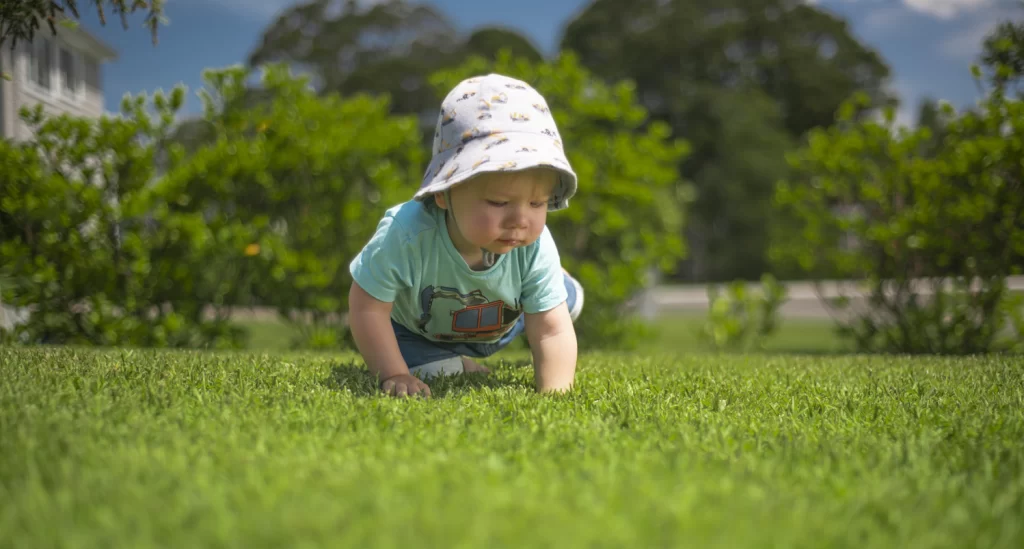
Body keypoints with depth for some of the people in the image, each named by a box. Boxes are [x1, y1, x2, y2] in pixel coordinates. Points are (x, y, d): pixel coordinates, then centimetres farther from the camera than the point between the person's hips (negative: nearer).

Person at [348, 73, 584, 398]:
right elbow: (367, 307, -34)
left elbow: (552, 332, -34)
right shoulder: (407, 236, -46)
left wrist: (554, 392, -49)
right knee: (433, 372, -27)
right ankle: (461, 367, 7)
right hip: (415, 328, -4)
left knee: (567, 302, 12)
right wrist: (394, 376, -35)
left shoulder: (535, 247, -37)